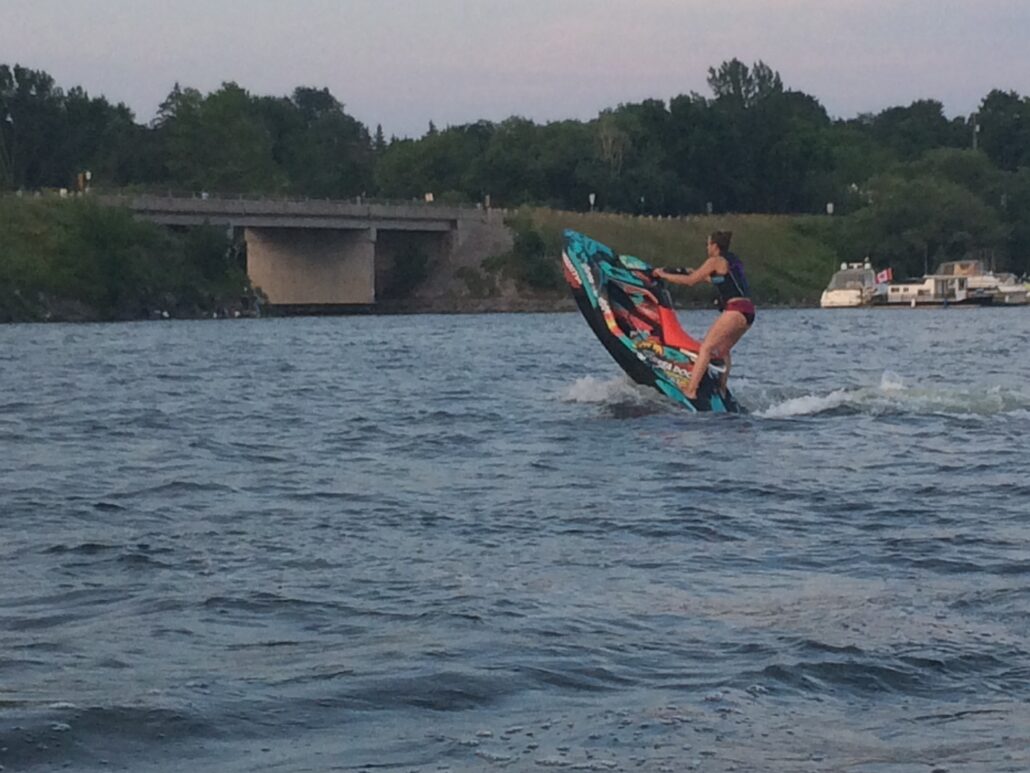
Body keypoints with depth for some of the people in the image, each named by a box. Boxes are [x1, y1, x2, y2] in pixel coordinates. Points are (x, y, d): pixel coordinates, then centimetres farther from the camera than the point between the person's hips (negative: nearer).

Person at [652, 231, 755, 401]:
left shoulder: (715, 261, -3)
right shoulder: (732, 260, 21)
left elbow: (690, 281, -3)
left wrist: (663, 275, 7)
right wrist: (697, 273, 50)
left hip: (735, 310, -9)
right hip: (748, 311, 9)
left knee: (706, 347, -12)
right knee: (722, 349, 23)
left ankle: (691, 390, -22)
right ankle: (721, 390, 22)